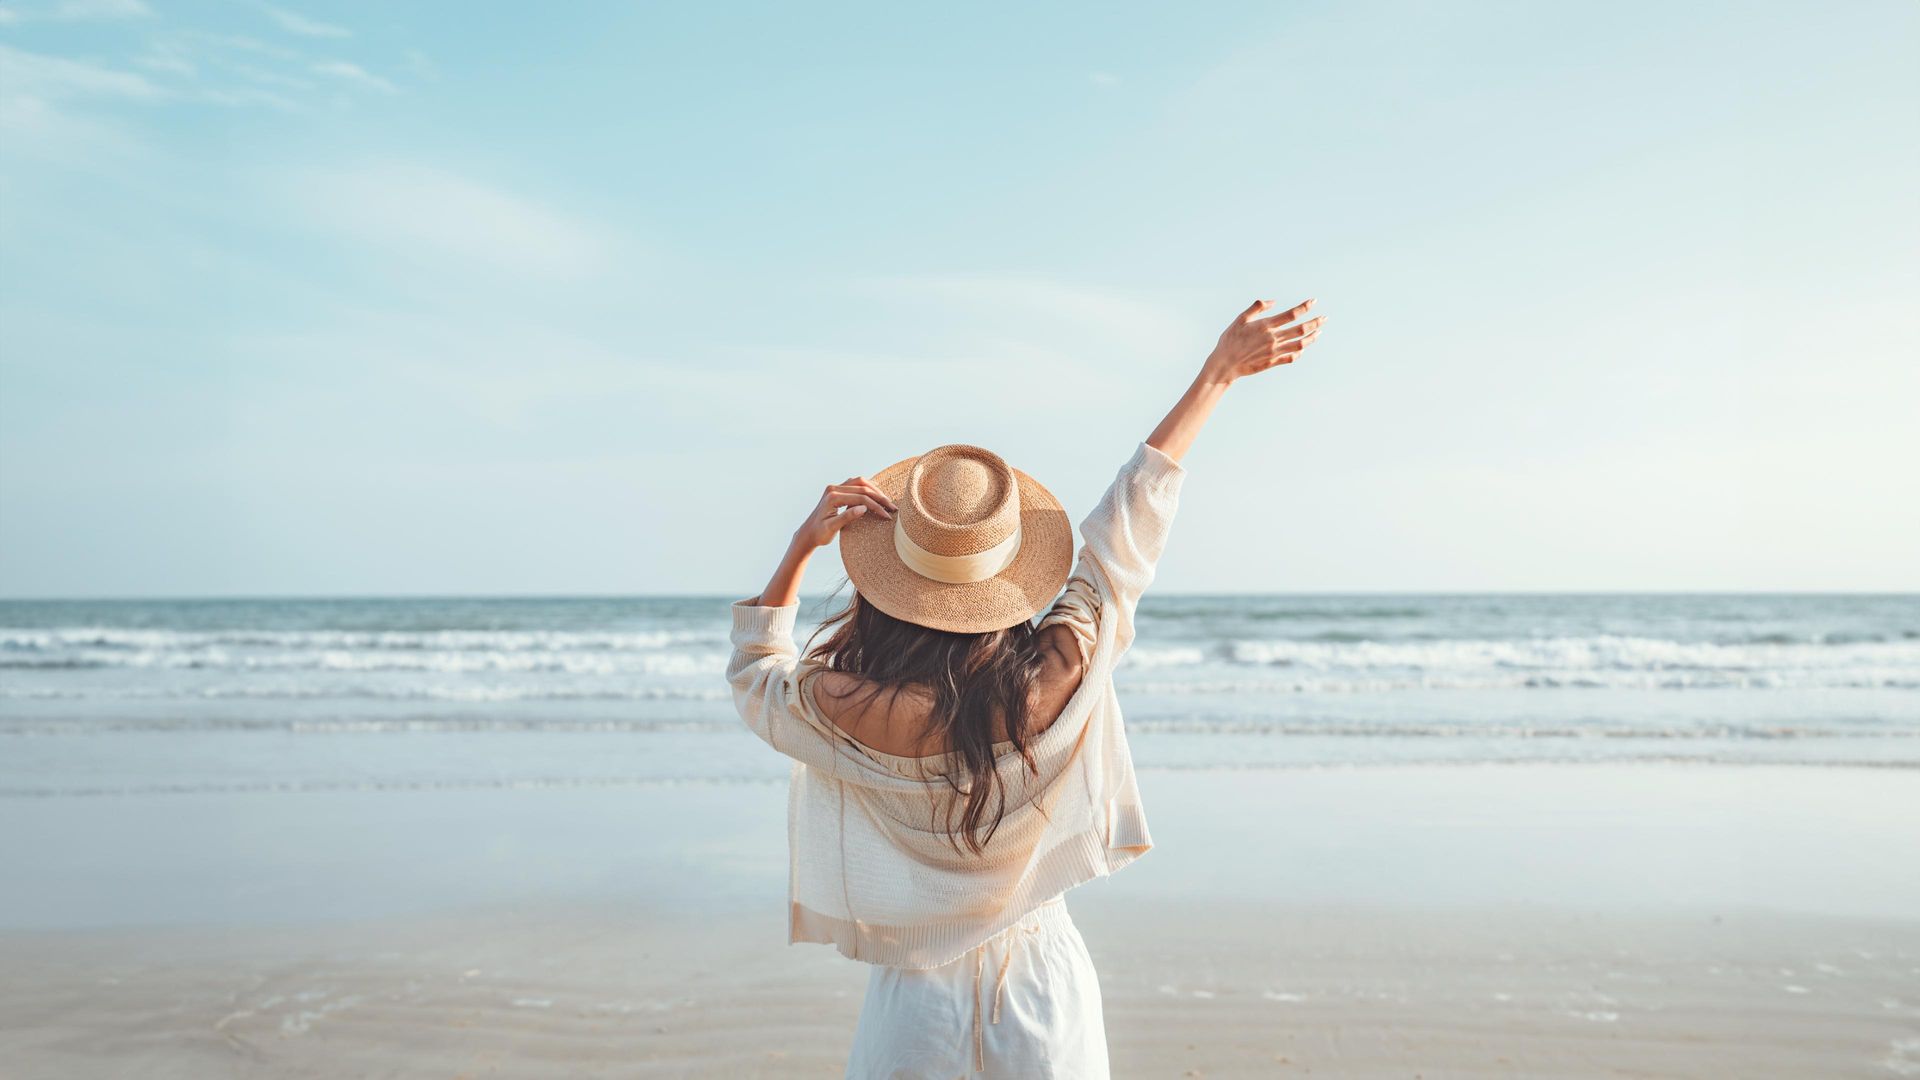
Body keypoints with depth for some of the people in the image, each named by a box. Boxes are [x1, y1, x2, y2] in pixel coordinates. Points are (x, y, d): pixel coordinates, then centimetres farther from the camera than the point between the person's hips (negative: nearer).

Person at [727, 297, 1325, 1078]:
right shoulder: (1062, 676, -21)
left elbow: (755, 675, 2)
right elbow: (1130, 522, -7)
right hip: (1044, 983, 1)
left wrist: (803, 544, -7)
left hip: (917, 997, -1)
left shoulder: (840, 714, -23)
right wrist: (1218, 370, 5)